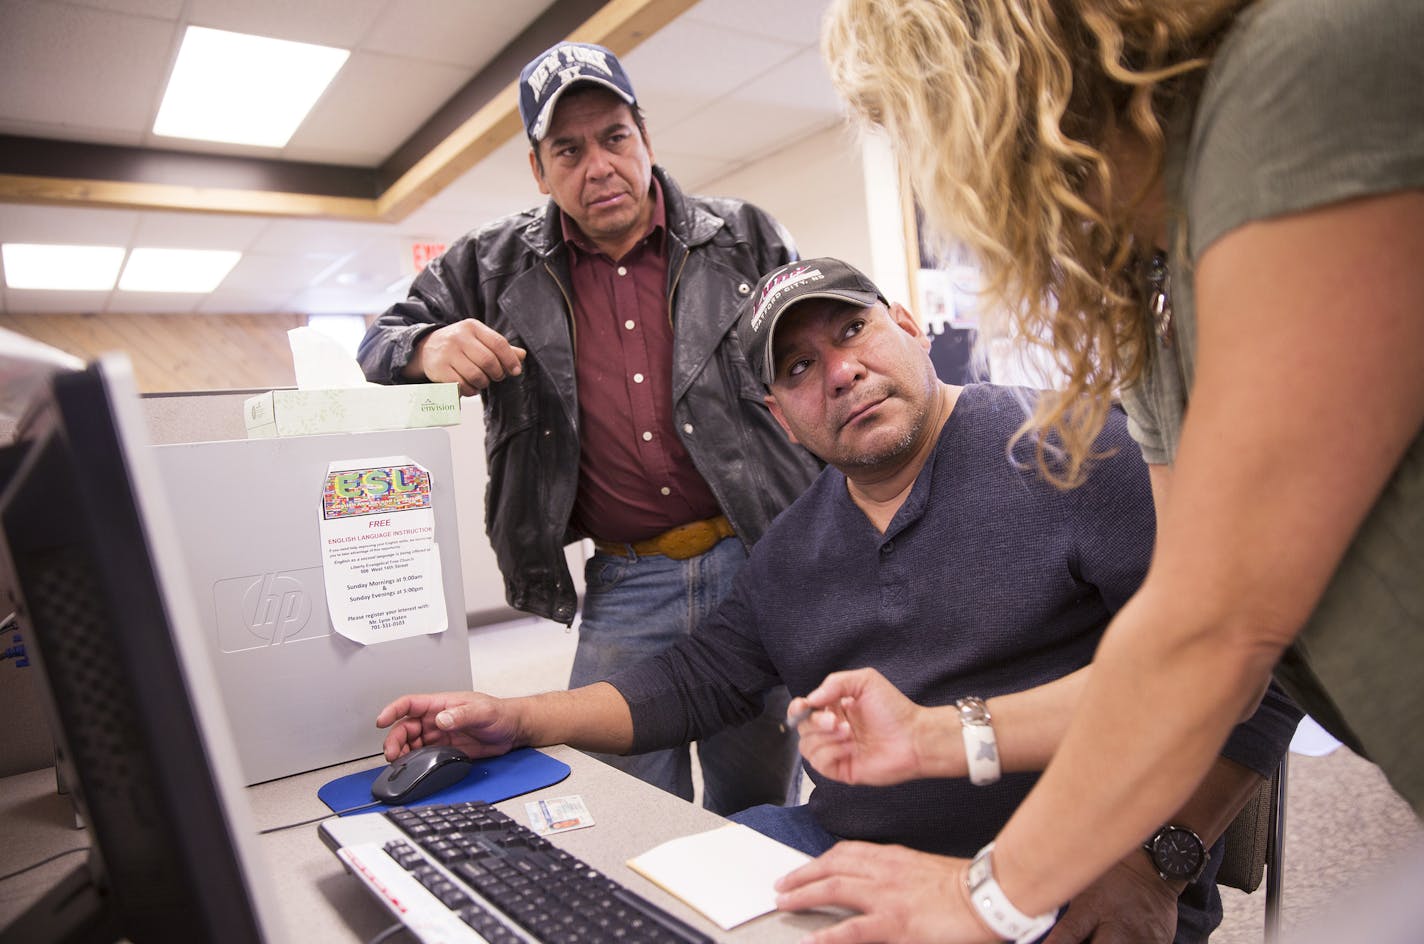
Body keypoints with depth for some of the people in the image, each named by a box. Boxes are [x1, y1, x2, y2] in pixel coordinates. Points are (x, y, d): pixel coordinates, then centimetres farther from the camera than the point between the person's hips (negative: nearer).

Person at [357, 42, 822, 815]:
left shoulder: (744, 238, 4)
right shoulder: (498, 266, 7)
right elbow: (380, 341, 12)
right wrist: (429, 347, -10)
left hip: (759, 566, 0)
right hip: (624, 585, 1)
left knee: (761, 807, 14)